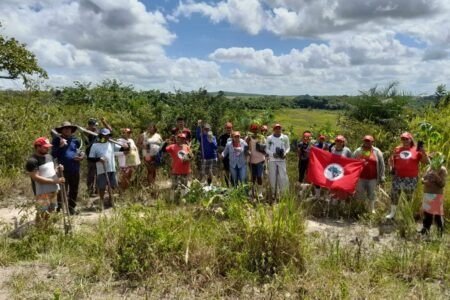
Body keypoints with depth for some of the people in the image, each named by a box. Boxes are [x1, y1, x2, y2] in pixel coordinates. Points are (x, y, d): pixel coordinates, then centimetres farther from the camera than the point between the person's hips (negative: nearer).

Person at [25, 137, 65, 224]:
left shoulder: (49, 156, 10)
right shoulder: (32, 161, -18)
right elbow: (36, 178, -24)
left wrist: (58, 168, -2)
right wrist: (55, 181, -27)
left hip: (53, 189, 9)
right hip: (42, 192, -9)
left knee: (51, 212, 20)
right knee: (42, 214, -9)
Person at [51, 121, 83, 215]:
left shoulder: (75, 140, 10)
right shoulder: (57, 140, -1)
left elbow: (80, 151, 21)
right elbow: (53, 155, -7)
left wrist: (82, 155, -1)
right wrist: (60, 146, -20)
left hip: (75, 170, 5)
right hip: (63, 170, -5)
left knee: (74, 191, 14)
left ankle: (71, 208, 27)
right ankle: (59, 209, 2)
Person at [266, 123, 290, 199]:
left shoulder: (285, 138, 2)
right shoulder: (269, 138, 0)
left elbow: (288, 147, 12)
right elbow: (266, 149, 6)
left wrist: (285, 153, -8)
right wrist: (272, 154, -12)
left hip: (282, 160, 0)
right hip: (272, 160, 0)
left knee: (283, 177, -6)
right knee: (273, 177, 6)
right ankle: (274, 193, 21)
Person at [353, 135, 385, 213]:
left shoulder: (377, 152, 4)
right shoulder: (358, 151, 6)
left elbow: (381, 164, 5)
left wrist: (381, 177, 2)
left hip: (372, 178, 0)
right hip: (360, 177, 1)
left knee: (371, 194, 9)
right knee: (360, 194, 6)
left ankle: (372, 209, 23)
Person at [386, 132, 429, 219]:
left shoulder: (417, 150, 1)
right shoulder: (397, 149, 6)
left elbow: (426, 162, -1)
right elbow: (391, 160, 18)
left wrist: (423, 151, -13)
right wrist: (391, 167, 1)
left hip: (411, 178, -2)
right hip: (398, 177, 2)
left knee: (410, 197, 9)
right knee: (394, 194, 7)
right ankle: (392, 212, 20)